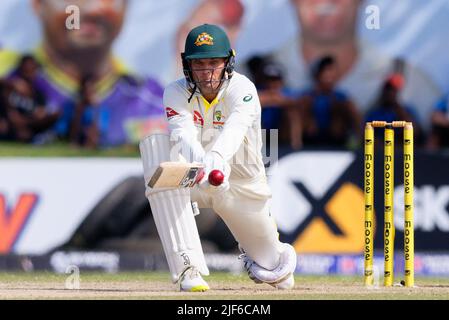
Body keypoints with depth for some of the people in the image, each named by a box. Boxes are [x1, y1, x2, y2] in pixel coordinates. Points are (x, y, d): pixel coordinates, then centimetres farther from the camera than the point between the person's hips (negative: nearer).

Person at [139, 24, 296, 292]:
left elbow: (234, 129, -42)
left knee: (279, 278, 5)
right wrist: (200, 160, -60)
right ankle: (189, 268, -37)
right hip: (195, 180, 1)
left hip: (243, 184, -1)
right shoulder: (177, 93, -15)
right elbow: (183, 132, -36)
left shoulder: (242, 89, -20)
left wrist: (217, 157, -65)